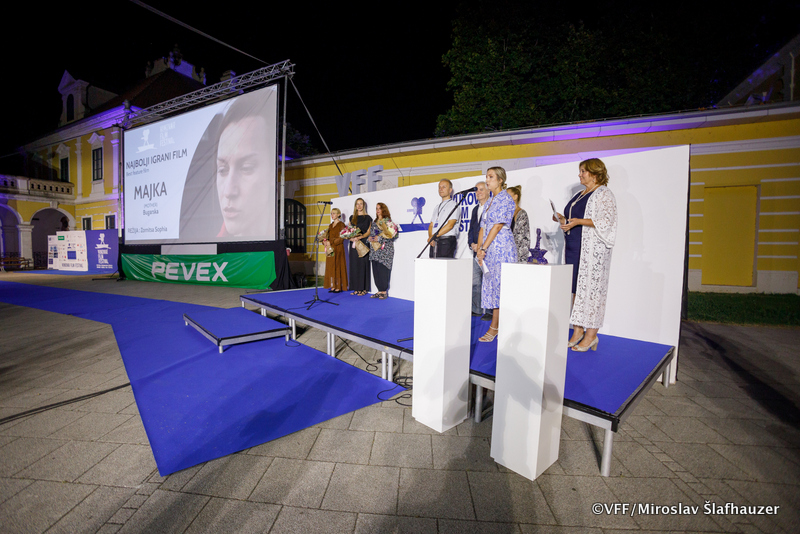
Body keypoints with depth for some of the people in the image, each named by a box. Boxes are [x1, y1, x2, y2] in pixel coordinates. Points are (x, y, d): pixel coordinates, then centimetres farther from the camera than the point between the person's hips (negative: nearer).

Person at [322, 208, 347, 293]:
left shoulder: (341, 224, -5)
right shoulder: (330, 225, 17)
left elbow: (341, 238, -12)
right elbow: (327, 236, 17)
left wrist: (331, 242, -16)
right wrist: (325, 241, -4)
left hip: (338, 248, -7)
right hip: (330, 249, 7)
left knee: (337, 266, -6)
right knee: (331, 267, 5)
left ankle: (339, 287, -1)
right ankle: (333, 286, 9)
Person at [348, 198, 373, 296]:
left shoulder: (367, 218, 3)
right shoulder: (352, 218, 16)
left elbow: (368, 232, -4)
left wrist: (359, 237, -20)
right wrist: (351, 238, -6)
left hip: (363, 244, -4)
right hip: (353, 244, 4)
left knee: (362, 265, -5)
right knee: (354, 265, 3)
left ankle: (363, 289, 1)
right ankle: (356, 288, 9)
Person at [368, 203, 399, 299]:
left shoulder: (387, 221, -4)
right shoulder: (374, 222, 18)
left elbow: (393, 235, -12)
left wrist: (380, 238, -16)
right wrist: (370, 238, 3)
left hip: (384, 249, -7)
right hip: (374, 250, 7)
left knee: (383, 269, -8)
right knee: (375, 270, 5)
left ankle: (384, 292, 2)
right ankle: (380, 291, 13)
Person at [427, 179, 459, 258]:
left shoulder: (453, 205, 2)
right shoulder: (437, 207, 23)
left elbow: (450, 225, -11)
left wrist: (434, 236, -13)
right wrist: (431, 237, -2)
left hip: (447, 241, -6)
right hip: (434, 242, 6)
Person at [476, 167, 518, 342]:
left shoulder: (506, 199, -6)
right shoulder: (490, 201, 19)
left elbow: (498, 226, -13)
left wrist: (484, 249, -15)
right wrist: (479, 249, 5)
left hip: (502, 248, -9)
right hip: (489, 250, 9)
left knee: (500, 286, -6)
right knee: (491, 286, 8)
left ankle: (494, 328, 0)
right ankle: (498, 327, 17)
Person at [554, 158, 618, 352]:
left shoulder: (604, 194, -4)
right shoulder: (579, 194, 20)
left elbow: (606, 221, -15)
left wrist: (579, 221, -22)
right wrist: (564, 219, 7)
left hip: (593, 249, -8)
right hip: (574, 248, 8)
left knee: (591, 287, -6)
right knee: (576, 288, 6)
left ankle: (591, 334, 2)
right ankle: (578, 331, 13)